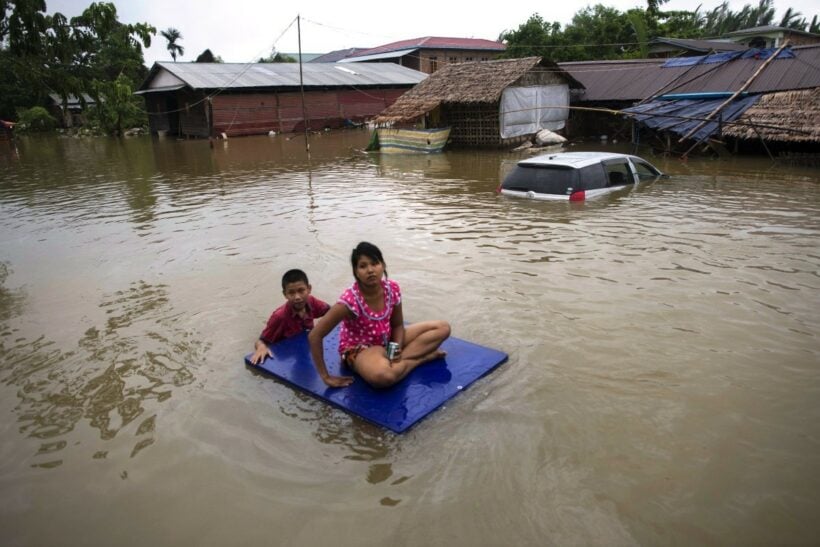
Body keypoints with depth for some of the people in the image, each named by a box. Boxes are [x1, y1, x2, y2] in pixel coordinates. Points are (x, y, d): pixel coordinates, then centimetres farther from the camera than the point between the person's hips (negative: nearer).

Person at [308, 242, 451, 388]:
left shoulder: (392, 288, -14)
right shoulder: (349, 301, -29)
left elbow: (397, 325, 1)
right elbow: (314, 336, -27)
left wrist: (397, 349, -19)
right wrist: (326, 377, -24)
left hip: (386, 341, 6)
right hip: (359, 349, -6)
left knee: (443, 327, -3)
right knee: (383, 376, -42)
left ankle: (399, 361, -13)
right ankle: (422, 356, -12)